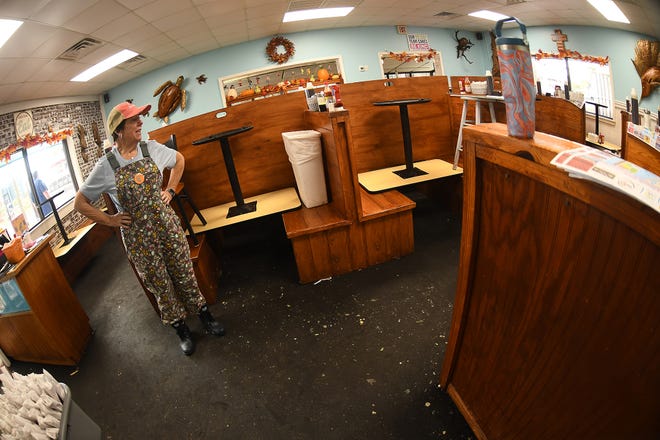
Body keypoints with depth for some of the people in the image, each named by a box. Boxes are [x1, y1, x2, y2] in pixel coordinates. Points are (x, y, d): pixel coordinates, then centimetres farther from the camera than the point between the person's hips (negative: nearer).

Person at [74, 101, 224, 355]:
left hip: (167, 224, 2)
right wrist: (111, 221, -4)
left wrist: (170, 190, 8)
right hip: (138, 235, -1)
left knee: (184, 274, 12)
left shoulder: (151, 149, -4)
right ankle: (181, 329, 32)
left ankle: (204, 315, 33)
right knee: (159, 284, 12)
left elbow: (179, 159, 16)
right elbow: (80, 203, 0)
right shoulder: (105, 166, -10)